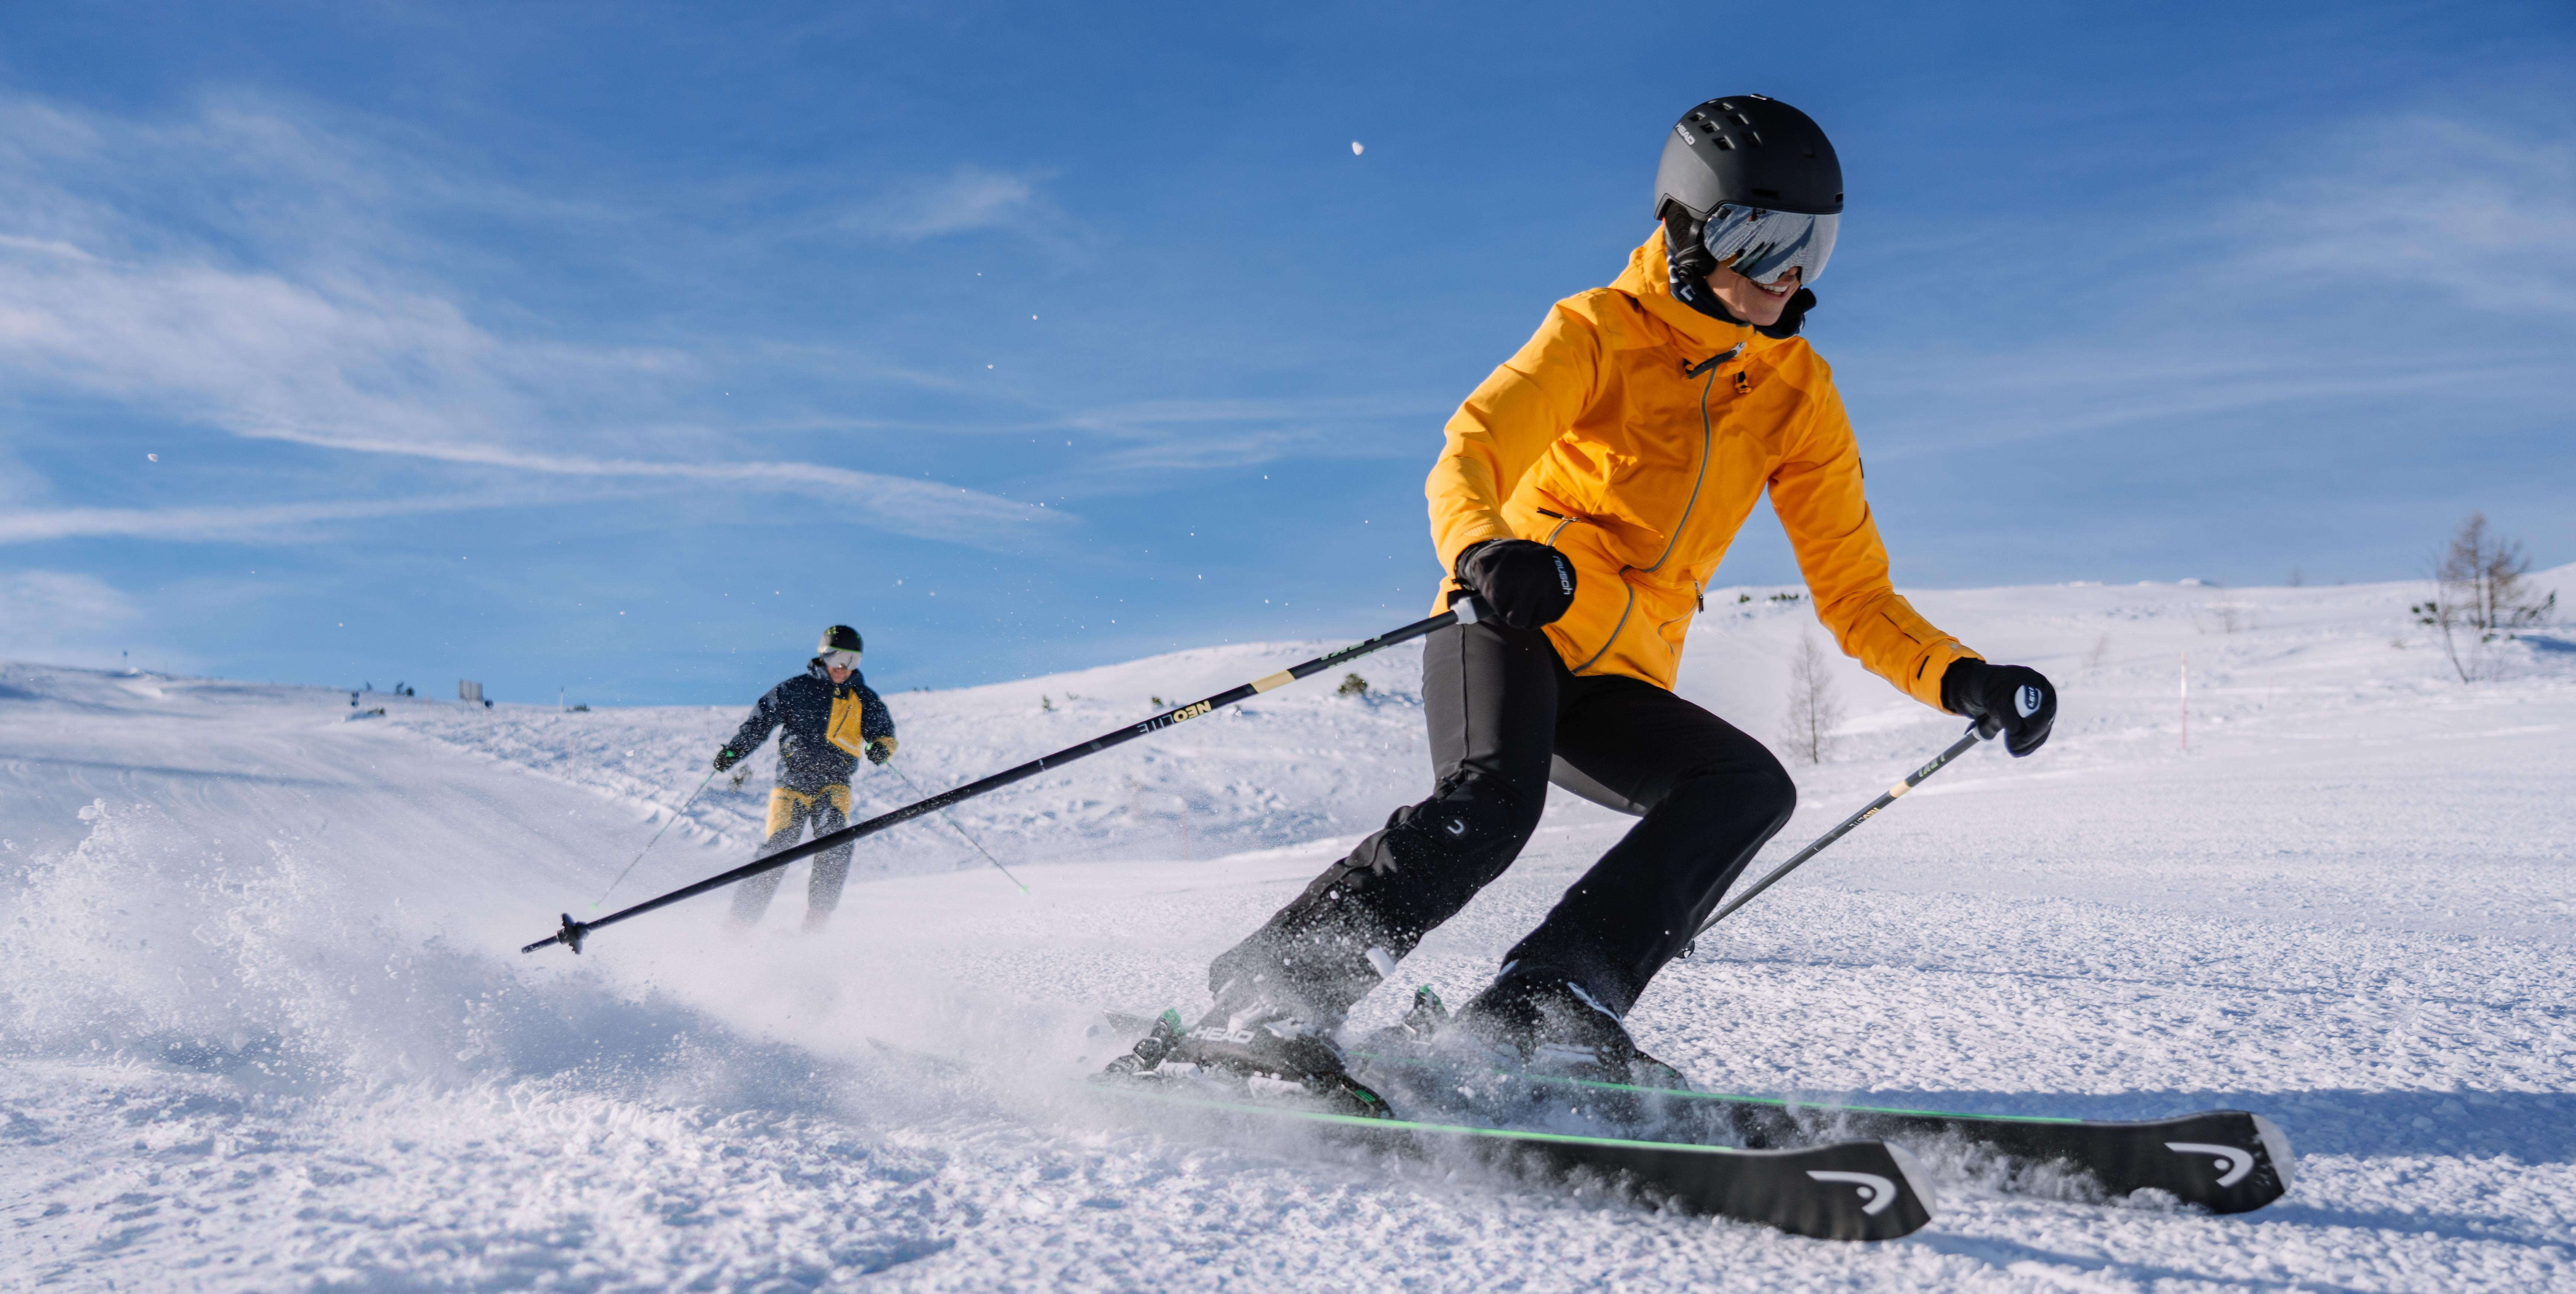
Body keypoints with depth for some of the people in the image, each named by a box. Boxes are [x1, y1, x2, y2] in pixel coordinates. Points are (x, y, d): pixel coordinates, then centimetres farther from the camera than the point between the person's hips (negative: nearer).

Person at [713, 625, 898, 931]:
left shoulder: (864, 699, 10)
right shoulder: (795, 690, 5)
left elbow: (883, 729, -2)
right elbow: (760, 722, 6)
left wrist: (882, 746, -26)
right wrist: (733, 751, -9)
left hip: (833, 784, 1)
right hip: (793, 781, -1)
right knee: (779, 846, -14)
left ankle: (816, 920, -21)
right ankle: (743, 919, -3)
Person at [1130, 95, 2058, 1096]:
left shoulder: (1798, 395, 13)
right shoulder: (1601, 329, 0)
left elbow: (1854, 593, 13)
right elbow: (1466, 458, -16)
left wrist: (1962, 683, -5)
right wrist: (1484, 551, -40)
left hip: (1620, 683, 5)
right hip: (1506, 626, -5)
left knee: (1754, 786, -22)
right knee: (1491, 802, -33)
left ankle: (1542, 1013, -31)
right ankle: (1265, 1002, -30)